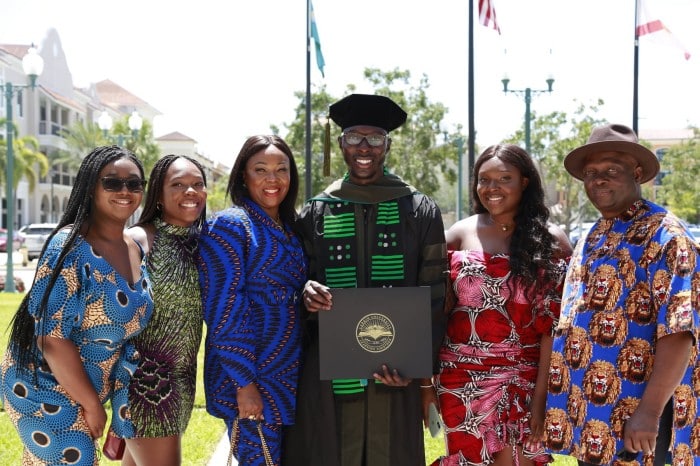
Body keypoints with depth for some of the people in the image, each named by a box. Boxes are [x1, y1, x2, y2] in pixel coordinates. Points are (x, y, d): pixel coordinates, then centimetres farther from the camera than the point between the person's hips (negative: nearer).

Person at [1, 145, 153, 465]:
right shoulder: (69, 247, -22)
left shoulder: (136, 250, 2)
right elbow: (53, 338, -24)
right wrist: (92, 403, -17)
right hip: (45, 389, -7)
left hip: (85, 386, 7)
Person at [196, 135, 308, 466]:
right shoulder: (230, 225, -10)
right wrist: (244, 383, -18)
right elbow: (223, 309, -15)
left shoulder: (288, 229, 13)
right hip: (250, 376, -8)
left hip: (289, 374, 8)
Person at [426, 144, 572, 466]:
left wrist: (540, 396, -11)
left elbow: (554, 327, -6)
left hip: (521, 382, -2)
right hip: (460, 379, 2)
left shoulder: (551, 242, -2)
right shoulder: (460, 234, 4)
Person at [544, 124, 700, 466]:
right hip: (585, 410, 8)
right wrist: (560, 400, 16)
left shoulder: (663, 235, -12)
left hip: (628, 415, -8)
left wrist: (649, 412, -26)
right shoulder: (592, 237, 14)